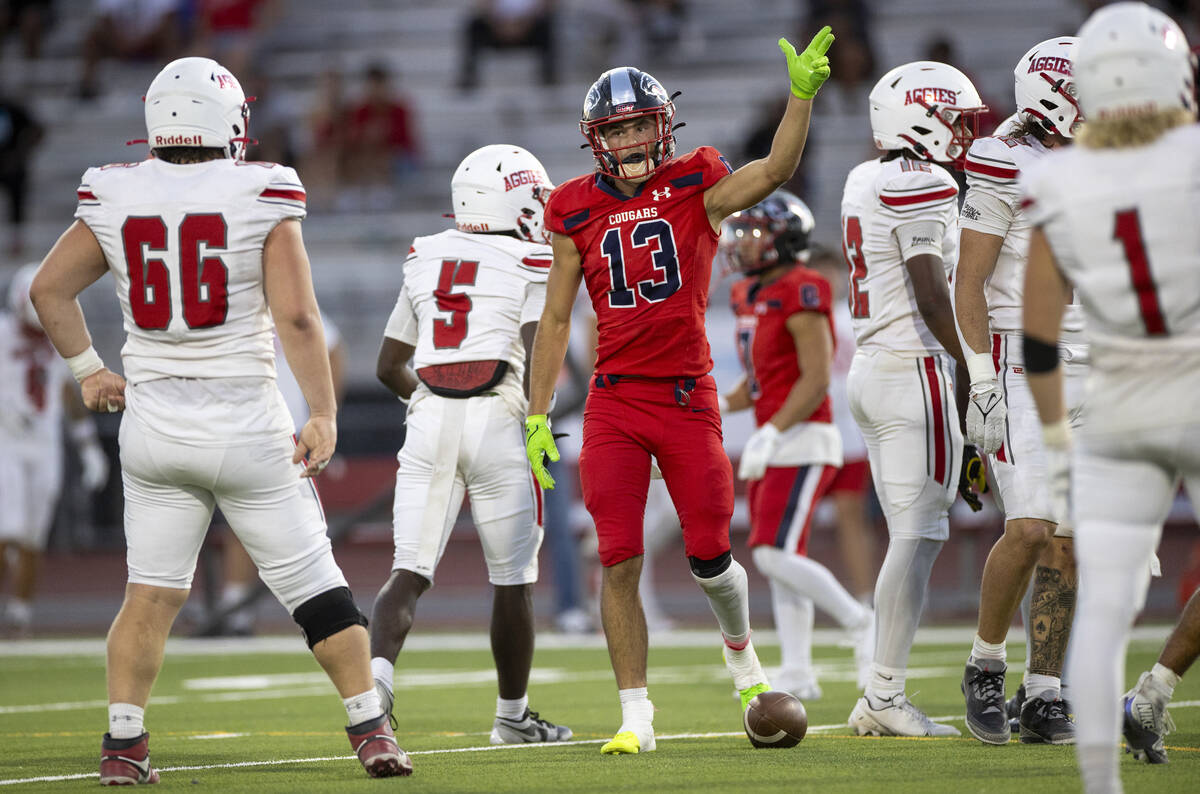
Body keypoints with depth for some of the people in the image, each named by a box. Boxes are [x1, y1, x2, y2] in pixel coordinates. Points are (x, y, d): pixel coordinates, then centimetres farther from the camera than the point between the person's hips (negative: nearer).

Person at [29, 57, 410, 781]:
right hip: (245, 420, -3)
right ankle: (372, 732, 7)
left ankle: (123, 745, 6)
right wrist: (324, 414, -8)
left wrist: (88, 369, 20)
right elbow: (296, 316, -14)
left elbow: (49, 288, 9)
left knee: (152, 592, 11)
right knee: (315, 585, 6)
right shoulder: (262, 199, -10)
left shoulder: (115, 198, 0)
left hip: (153, 418, 3)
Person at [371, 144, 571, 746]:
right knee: (513, 579, 11)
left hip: (429, 422, 4)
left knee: (409, 571, -1)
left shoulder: (425, 260, 15)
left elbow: (390, 367, 18)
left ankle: (376, 678, -26)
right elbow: (538, 354, -12)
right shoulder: (531, 264, 0)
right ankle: (512, 714, 22)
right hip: (497, 420, -4)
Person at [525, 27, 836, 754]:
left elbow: (775, 171, -18)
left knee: (709, 557, 2)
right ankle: (636, 714, 2)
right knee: (620, 561, -5)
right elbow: (556, 319, 9)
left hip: (688, 396, -1)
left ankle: (742, 652, 35)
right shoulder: (578, 211, 4)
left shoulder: (697, 190, 0)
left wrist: (802, 95, -32)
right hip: (615, 402, 1)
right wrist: (537, 415, 6)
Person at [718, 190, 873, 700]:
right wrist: (720, 406, 6)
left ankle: (860, 623, -1)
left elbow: (816, 379, -19)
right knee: (779, 562, 8)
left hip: (802, 440, -10)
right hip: (773, 443, 10)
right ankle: (797, 675, 10)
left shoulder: (802, 293, -14)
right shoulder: (751, 296, 14)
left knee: (776, 556, -14)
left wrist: (773, 432, -24)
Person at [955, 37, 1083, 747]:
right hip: (1020, 365, -6)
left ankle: (1045, 697, 7)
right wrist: (982, 381, -16)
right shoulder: (1008, 168, -8)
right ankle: (986, 666, 5)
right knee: (1031, 529, -16)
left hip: (1088, 371, 6)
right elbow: (969, 284, -9)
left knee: (1069, 542, 2)